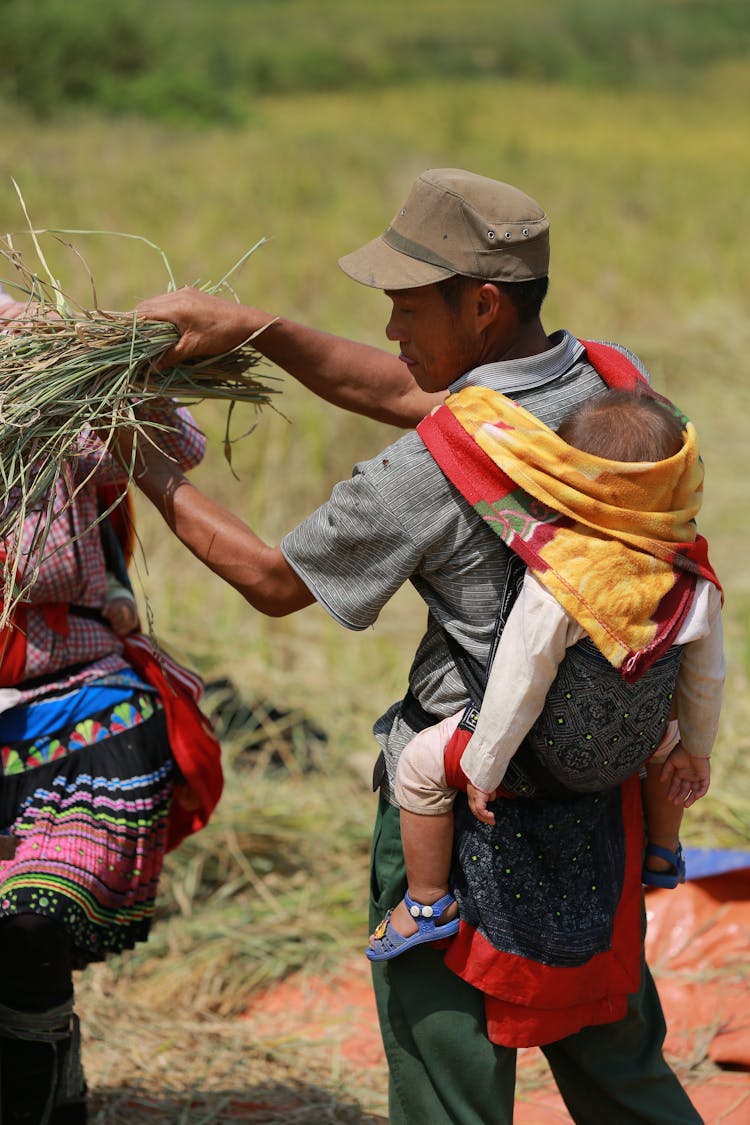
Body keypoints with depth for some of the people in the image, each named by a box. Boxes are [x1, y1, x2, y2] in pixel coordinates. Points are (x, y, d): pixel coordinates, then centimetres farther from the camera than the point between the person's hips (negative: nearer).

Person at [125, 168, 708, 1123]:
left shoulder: (431, 472, -24)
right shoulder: (618, 384, -4)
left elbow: (275, 581, -8)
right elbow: (404, 394, 9)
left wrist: (151, 477, 4)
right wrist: (251, 328, 7)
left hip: (467, 808, -7)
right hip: (600, 792, 7)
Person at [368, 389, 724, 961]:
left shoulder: (555, 585, -33)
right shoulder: (695, 581, -16)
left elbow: (519, 690, -25)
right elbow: (706, 680, -1)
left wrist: (484, 770, -11)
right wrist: (696, 751, 18)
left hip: (548, 753, -5)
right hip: (631, 744, 5)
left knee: (420, 766, 13)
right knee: (669, 736, 40)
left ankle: (429, 903, 24)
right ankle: (662, 854, 53)